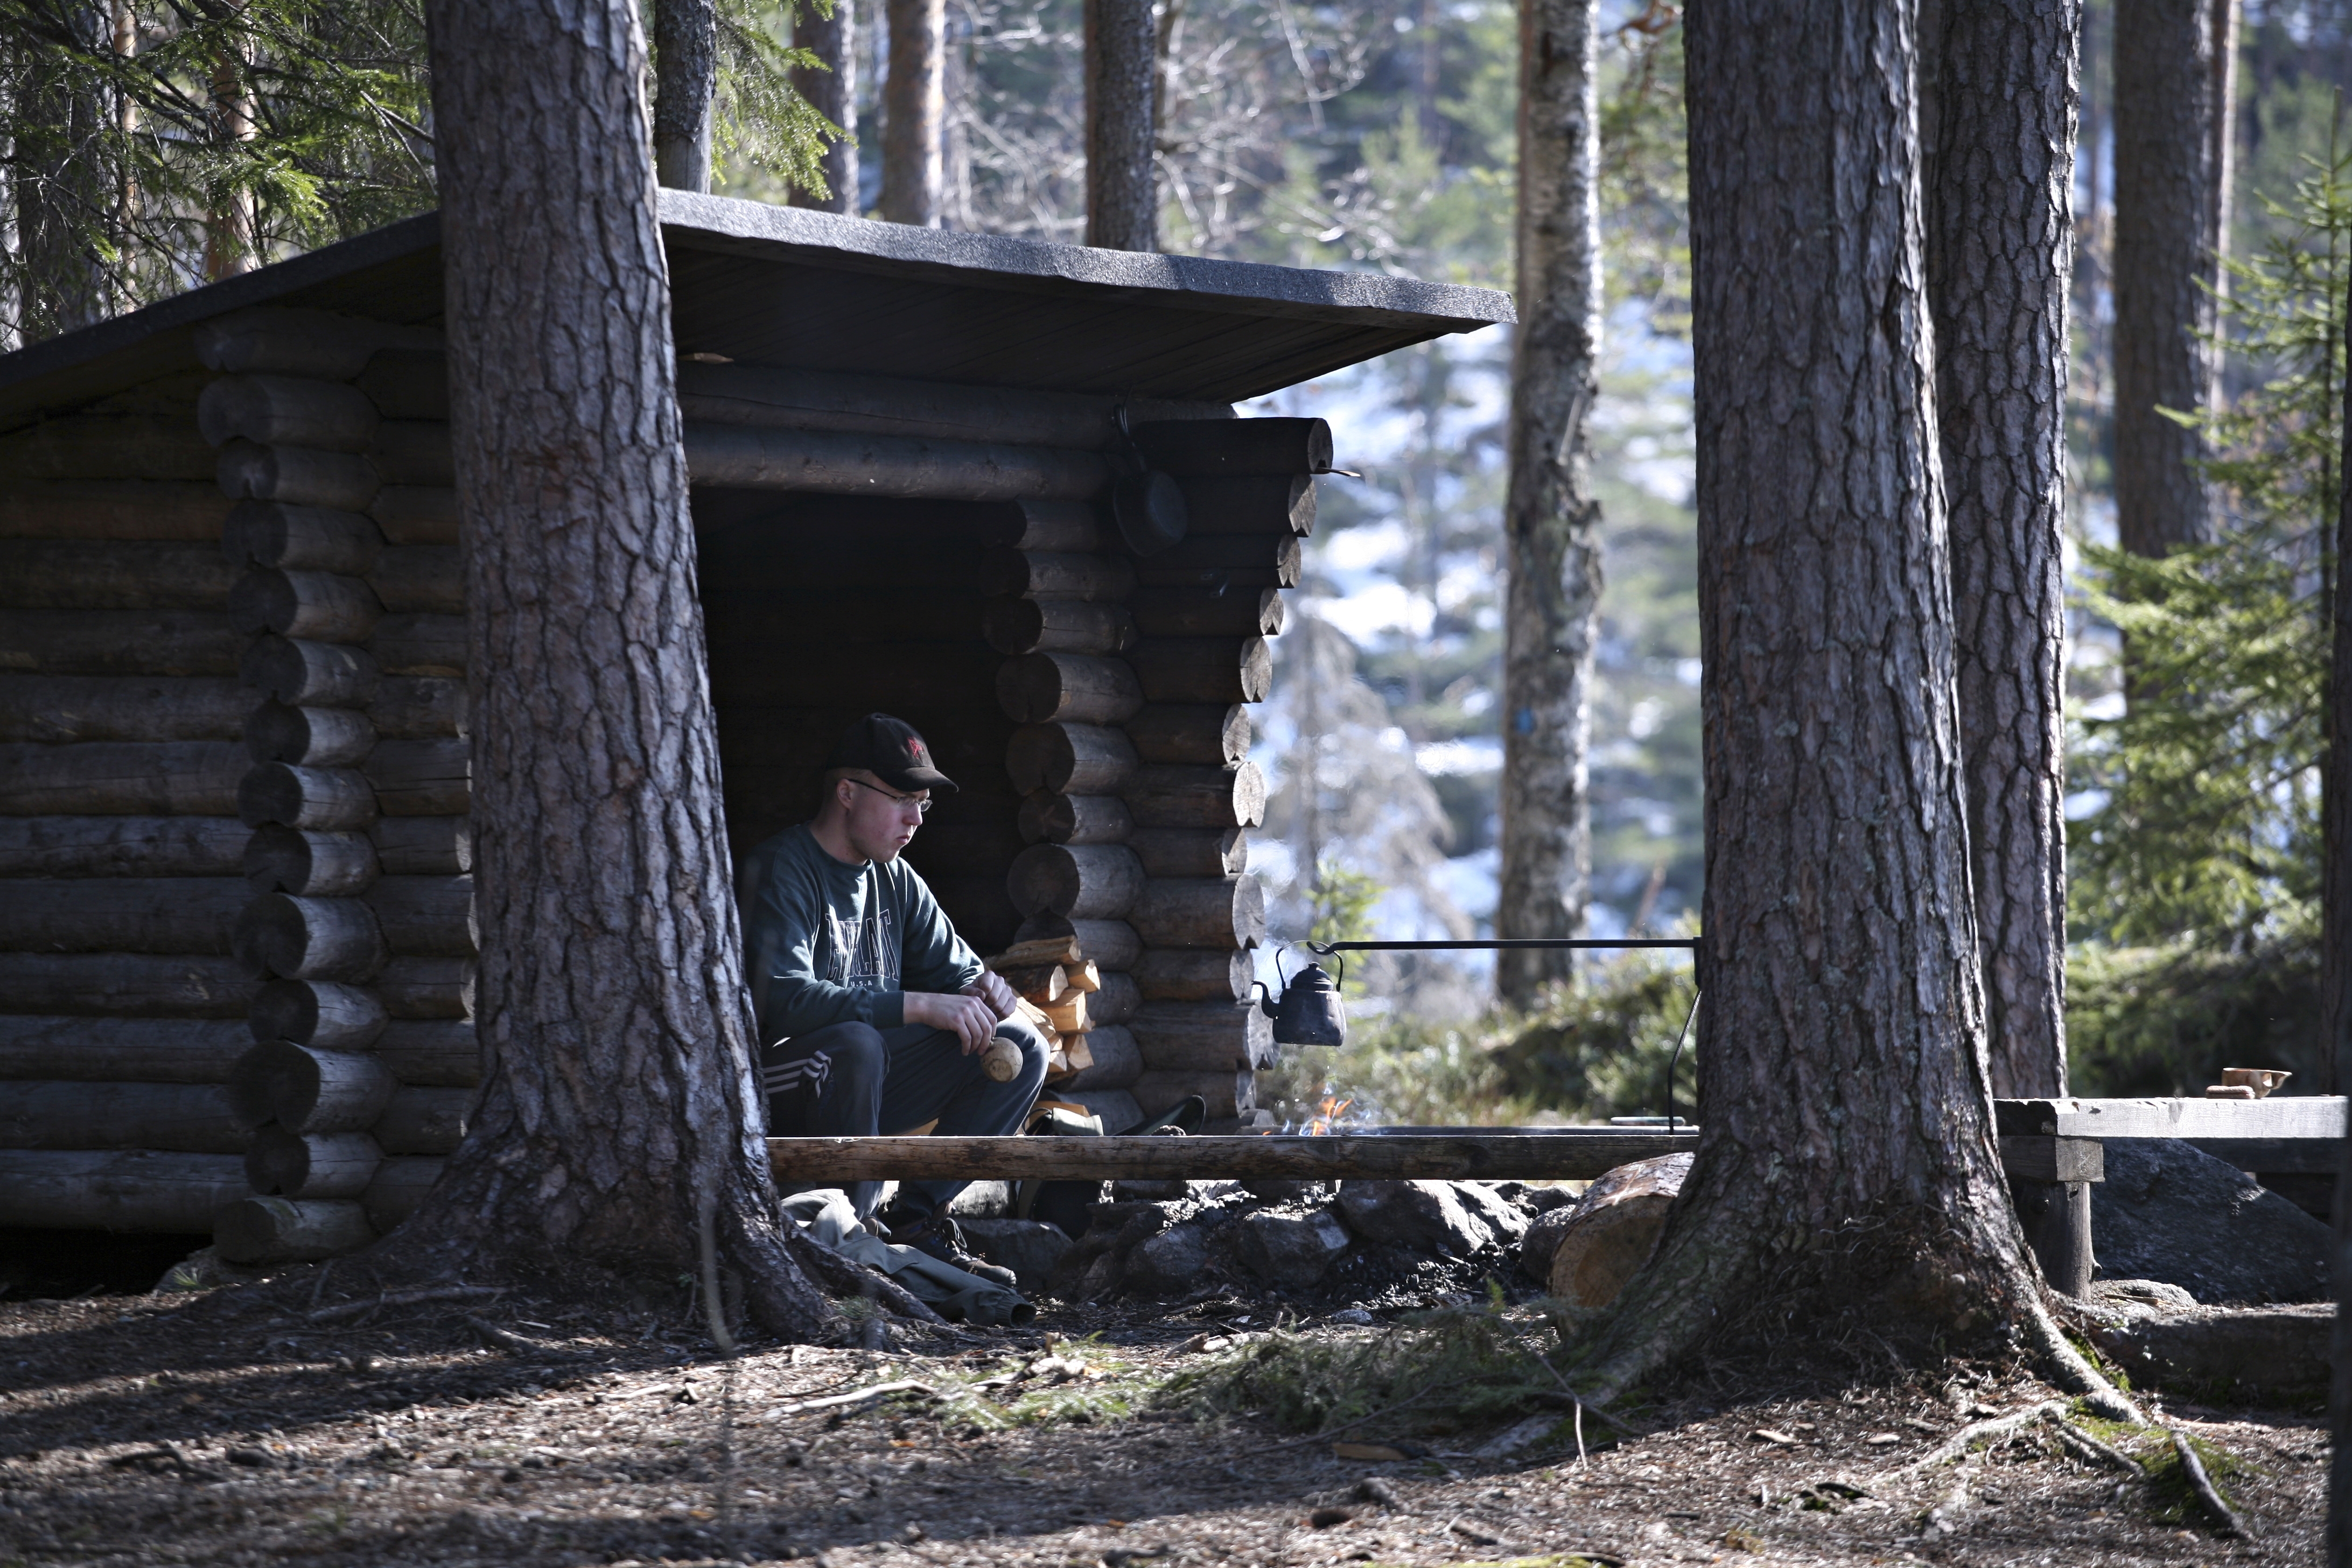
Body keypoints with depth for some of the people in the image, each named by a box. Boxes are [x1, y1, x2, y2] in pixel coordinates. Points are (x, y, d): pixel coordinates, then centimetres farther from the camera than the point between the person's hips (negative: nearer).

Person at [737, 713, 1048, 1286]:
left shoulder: (895, 880, 11)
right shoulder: (781, 873, -15)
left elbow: (956, 970, 16)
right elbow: (786, 998, -29)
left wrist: (982, 992, -11)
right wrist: (923, 1006, -32)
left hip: (866, 1086, 8)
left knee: (1022, 1046, -3)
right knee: (854, 1043, -39)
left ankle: (916, 1218, -7)